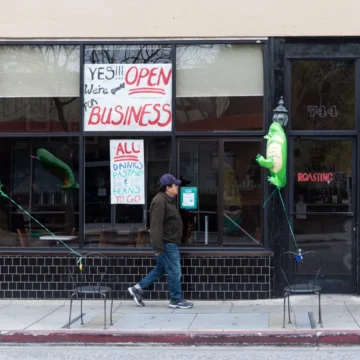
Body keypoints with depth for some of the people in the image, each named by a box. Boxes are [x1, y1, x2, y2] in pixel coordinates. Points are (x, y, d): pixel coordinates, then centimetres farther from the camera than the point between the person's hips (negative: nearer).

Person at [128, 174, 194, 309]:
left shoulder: (167, 200, 15)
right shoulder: (160, 201, -20)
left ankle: (137, 289, 21)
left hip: (170, 243, 11)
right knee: (174, 271, -2)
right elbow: (156, 225, -24)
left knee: (160, 269, 17)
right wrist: (159, 247, -25)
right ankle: (176, 300, 8)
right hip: (166, 243, -11)